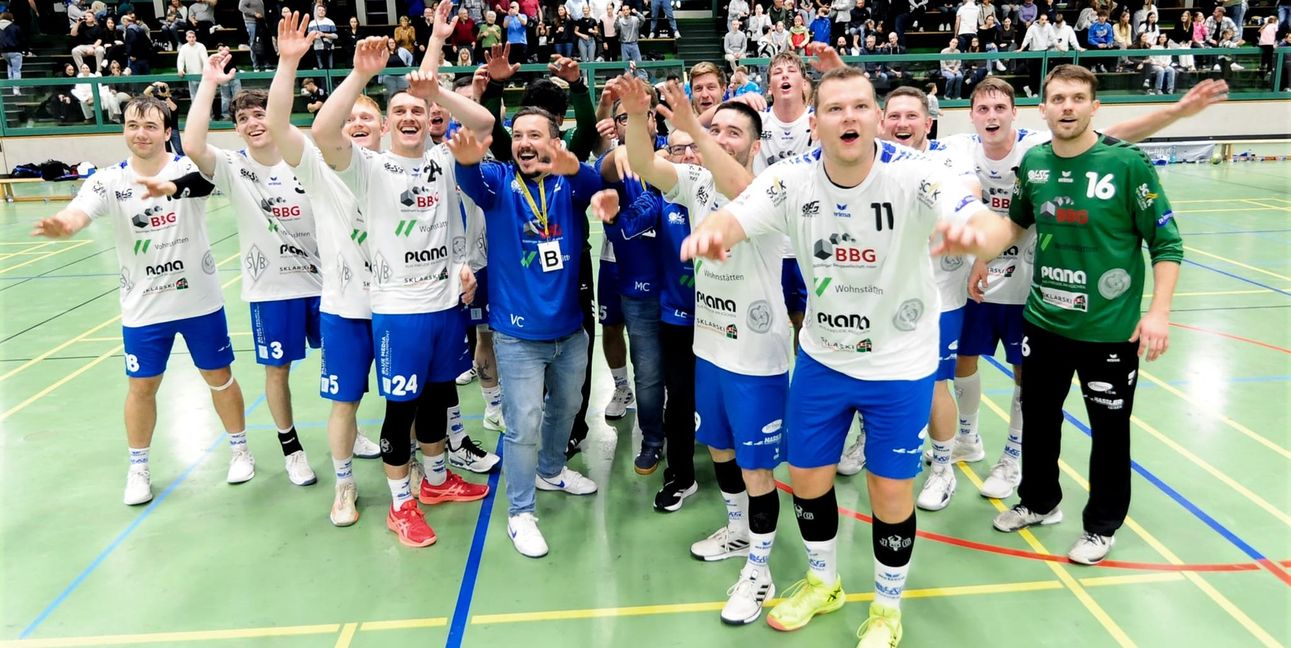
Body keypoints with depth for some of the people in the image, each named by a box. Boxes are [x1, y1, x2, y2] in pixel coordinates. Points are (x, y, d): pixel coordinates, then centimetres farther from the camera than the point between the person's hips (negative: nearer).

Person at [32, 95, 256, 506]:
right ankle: (138, 468, 29)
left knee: (219, 378, 10)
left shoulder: (189, 169, -10)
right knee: (142, 387, 10)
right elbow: (78, 214, -25)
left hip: (200, 301, -1)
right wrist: (60, 225, -47)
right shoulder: (109, 182, -8)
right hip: (142, 309, 1)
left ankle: (239, 449, 31)